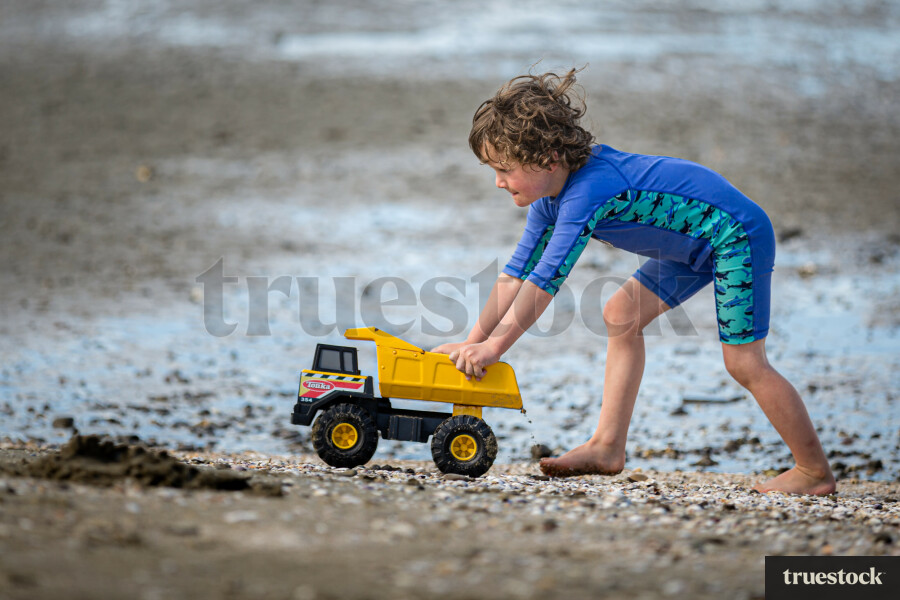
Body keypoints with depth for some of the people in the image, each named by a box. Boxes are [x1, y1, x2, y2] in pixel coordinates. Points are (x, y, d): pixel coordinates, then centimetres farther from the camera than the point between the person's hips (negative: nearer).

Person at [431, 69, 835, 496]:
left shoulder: (585, 193, -31)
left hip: (737, 233, -10)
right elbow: (517, 272, 2)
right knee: (621, 315, 5)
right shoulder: (550, 196, -1)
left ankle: (815, 471, 4)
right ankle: (608, 448, 8)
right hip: (694, 243, 10)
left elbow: (545, 280, -33)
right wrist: (472, 342, -4)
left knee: (744, 361, -8)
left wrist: (493, 347, -32)